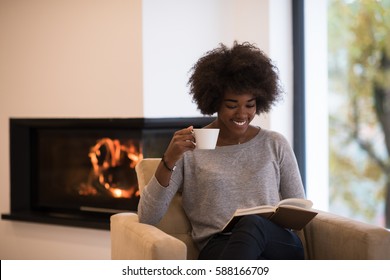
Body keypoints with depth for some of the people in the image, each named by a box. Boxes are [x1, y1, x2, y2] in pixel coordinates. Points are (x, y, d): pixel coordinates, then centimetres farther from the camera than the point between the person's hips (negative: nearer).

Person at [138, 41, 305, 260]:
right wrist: (169, 160, -14)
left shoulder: (275, 144, 17)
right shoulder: (189, 149, 9)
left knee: (252, 223, -37)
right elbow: (147, 217, 0)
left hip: (279, 244, 2)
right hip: (220, 247, -2)